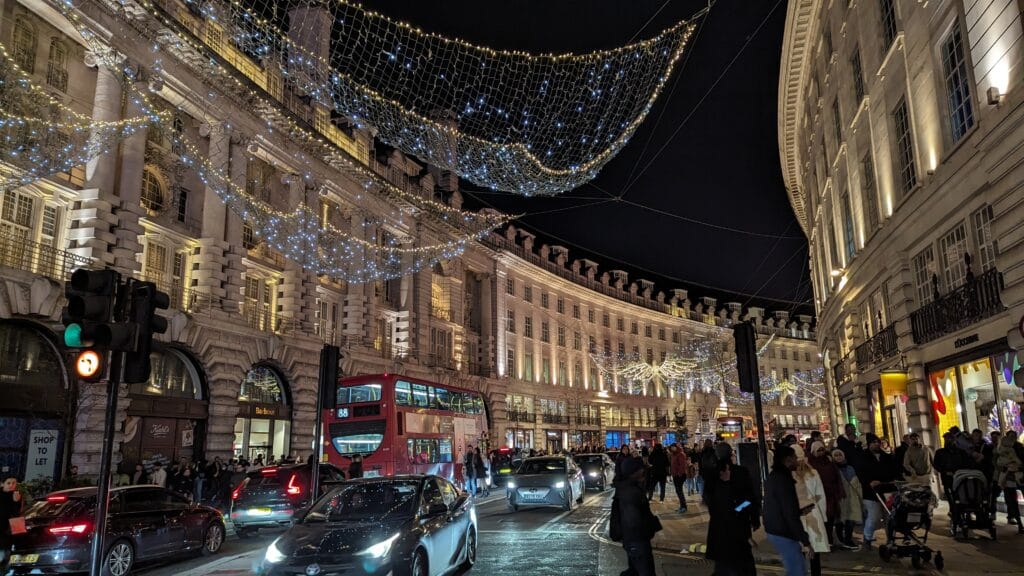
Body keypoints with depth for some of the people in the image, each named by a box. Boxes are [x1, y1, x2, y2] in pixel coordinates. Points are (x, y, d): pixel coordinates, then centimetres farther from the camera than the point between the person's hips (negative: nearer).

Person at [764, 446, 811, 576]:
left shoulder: (773, 477, 11)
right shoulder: (783, 480, -20)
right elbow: (791, 514, -23)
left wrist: (802, 510, 24)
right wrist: (805, 539, -20)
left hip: (774, 530, 10)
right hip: (784, 533, -10)